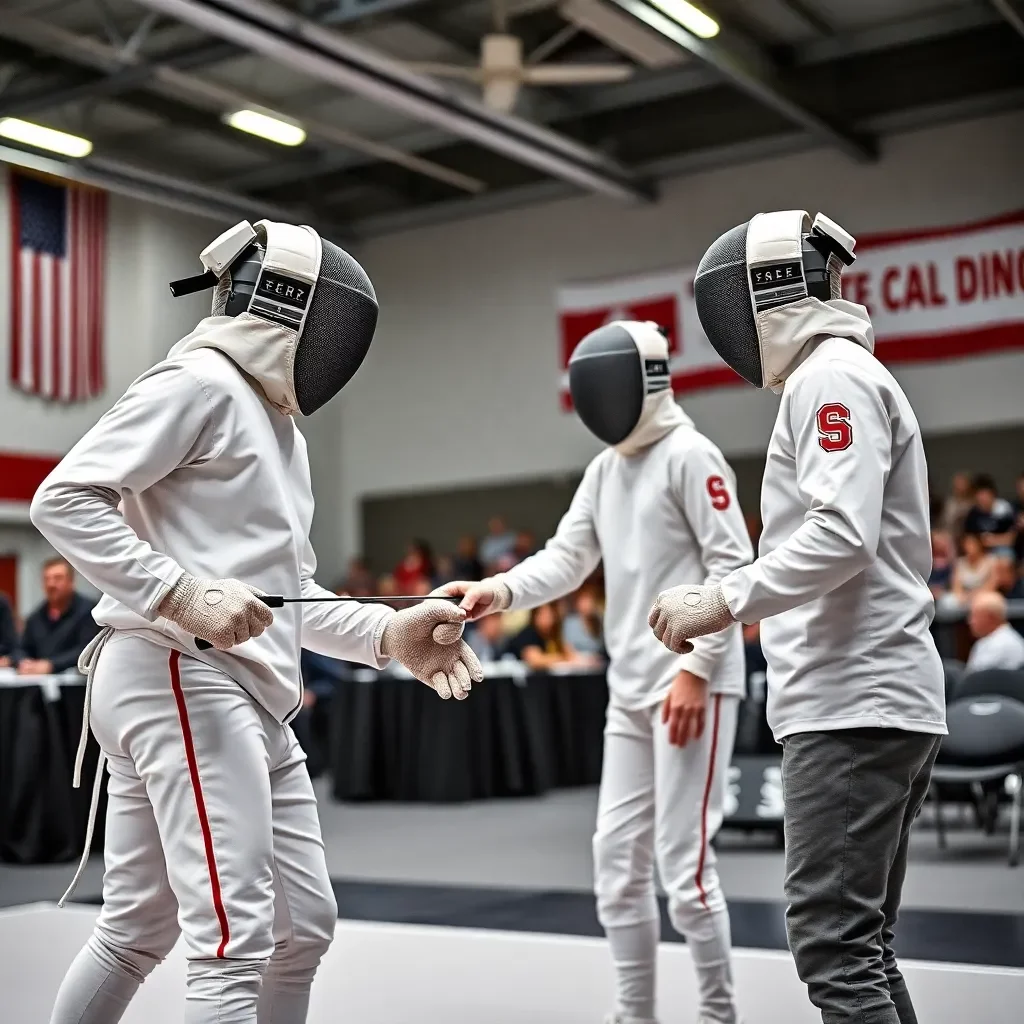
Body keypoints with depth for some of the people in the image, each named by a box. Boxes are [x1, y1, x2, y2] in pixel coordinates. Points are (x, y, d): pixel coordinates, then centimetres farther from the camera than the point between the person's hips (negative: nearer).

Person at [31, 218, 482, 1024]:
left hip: (245, 697, 10)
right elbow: (63, 499, -16)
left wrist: (392, 636, 11)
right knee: (235, 942, -10)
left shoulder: (277, 421, 22)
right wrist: (183, 591, -25)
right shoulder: (199, 383, -8)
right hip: (182, 681, -10)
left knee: (220, 930, 16)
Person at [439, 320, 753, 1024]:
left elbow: (735, 568, -15)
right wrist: (498, 591, -11)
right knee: (618, 858, 10)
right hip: (632, 690, 8)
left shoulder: (690, 455, -11)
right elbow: (565, 562, 8)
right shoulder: (606, 468, 13)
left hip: (694, 685, -8)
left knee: (682, 863, -5)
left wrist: (694, 670, -21)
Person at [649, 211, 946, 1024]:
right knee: (859, 942, 14)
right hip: (875, 699, 10)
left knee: (834, 945, -8)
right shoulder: (852, 379, 22)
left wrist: (723, 602, -20)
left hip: (854, 705, -10)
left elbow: (842, 536, -24)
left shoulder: (831, 375, -9)